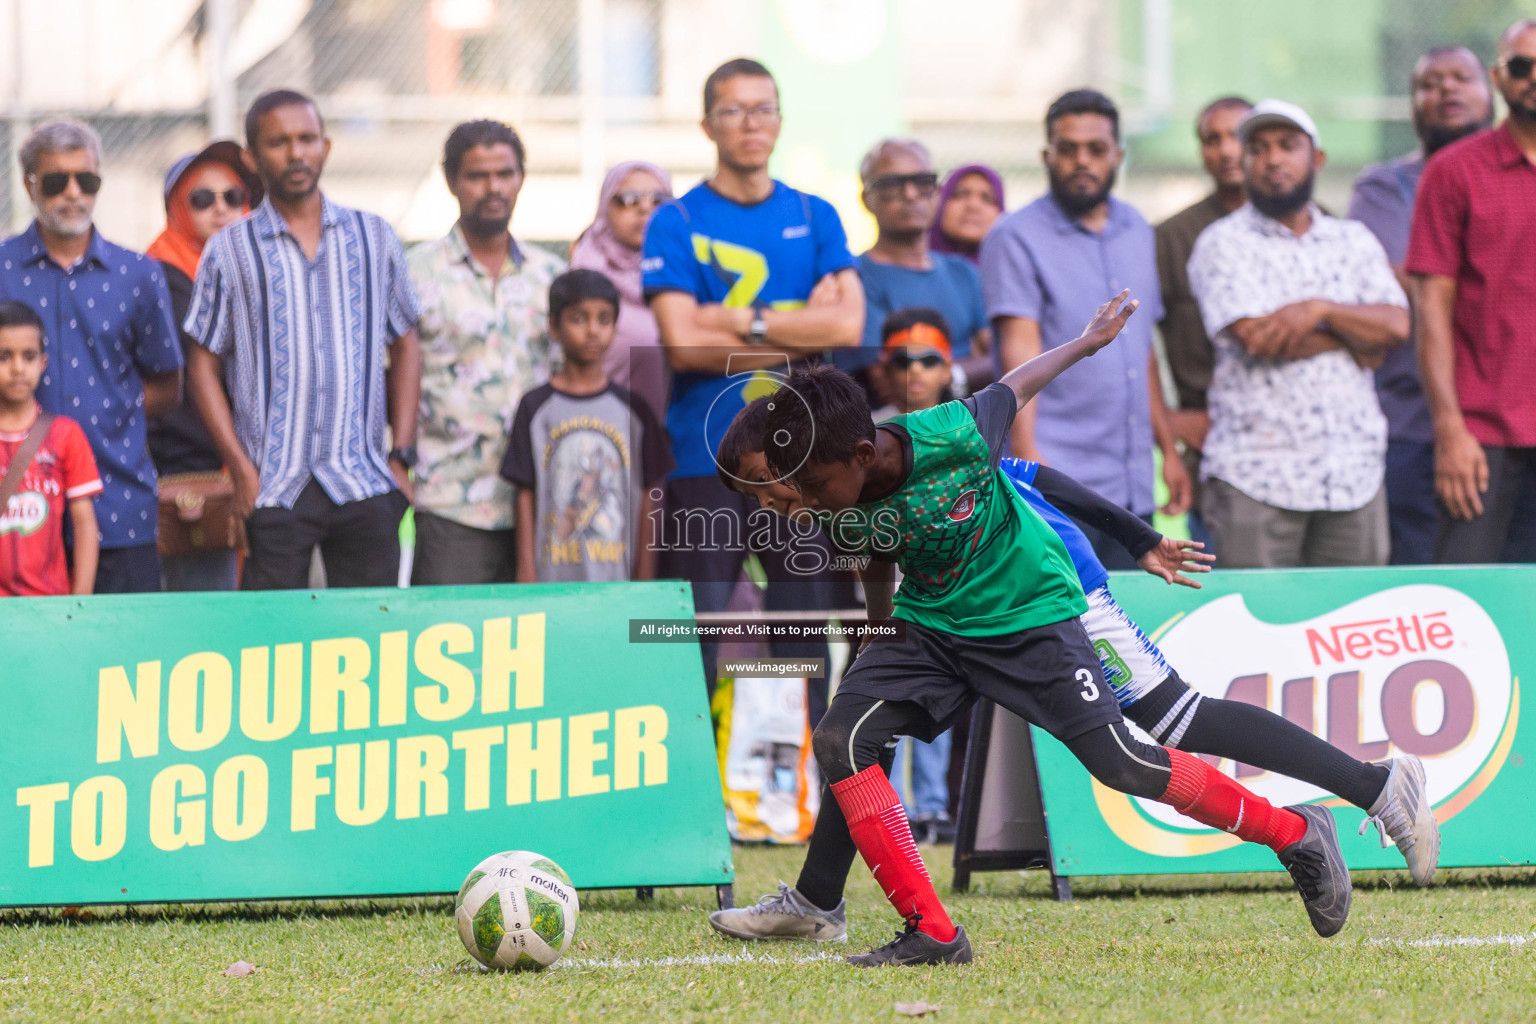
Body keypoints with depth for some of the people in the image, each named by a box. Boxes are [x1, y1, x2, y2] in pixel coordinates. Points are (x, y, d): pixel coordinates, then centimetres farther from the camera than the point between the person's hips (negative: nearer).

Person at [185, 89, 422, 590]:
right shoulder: (229, 252, 4)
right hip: (274, 492, -2)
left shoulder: (374, 238, 11)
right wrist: (242, 470, -6)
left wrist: (402, 454, 5)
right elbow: (205, 366, 4)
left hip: (364, 487, 2)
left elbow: (405, 347, 16)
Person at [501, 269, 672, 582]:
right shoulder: (536, 407, 5)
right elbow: (526, 498, 4)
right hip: (554, 577, -1)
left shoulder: (631, 408, 8)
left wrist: (646, 580, 3)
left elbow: (647, 499, 8)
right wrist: (527, 574, -1)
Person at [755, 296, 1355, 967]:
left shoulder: (952, 437, -29)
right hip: (929, 627, 4)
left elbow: (1014, 388, -8)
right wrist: (882, 638, 23)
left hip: (1029, 615, -4)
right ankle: (931, 935, -13)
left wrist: (1089, 341, 11)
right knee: (838, 739, -16)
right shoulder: (843, 512, -15)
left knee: (1118, 761, -11)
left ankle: (1297, 836, 8)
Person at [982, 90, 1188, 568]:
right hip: (1058, 483, -6)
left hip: (1131, 484, 6)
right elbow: (1020, 348, -12)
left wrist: (1169, 449, 19)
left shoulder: (1137, 232, 17)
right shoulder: (1016, 237, -2)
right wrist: (1026, 452, -23)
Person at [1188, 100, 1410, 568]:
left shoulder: (1354, 242, 17)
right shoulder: (1223, 243, 4)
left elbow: (1396, 325, 2)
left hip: (1353, 472, 4)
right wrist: (1353, 340, -1)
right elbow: (1255, 335, -10)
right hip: (1257, 475, -4)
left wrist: (1320, 309, -13)